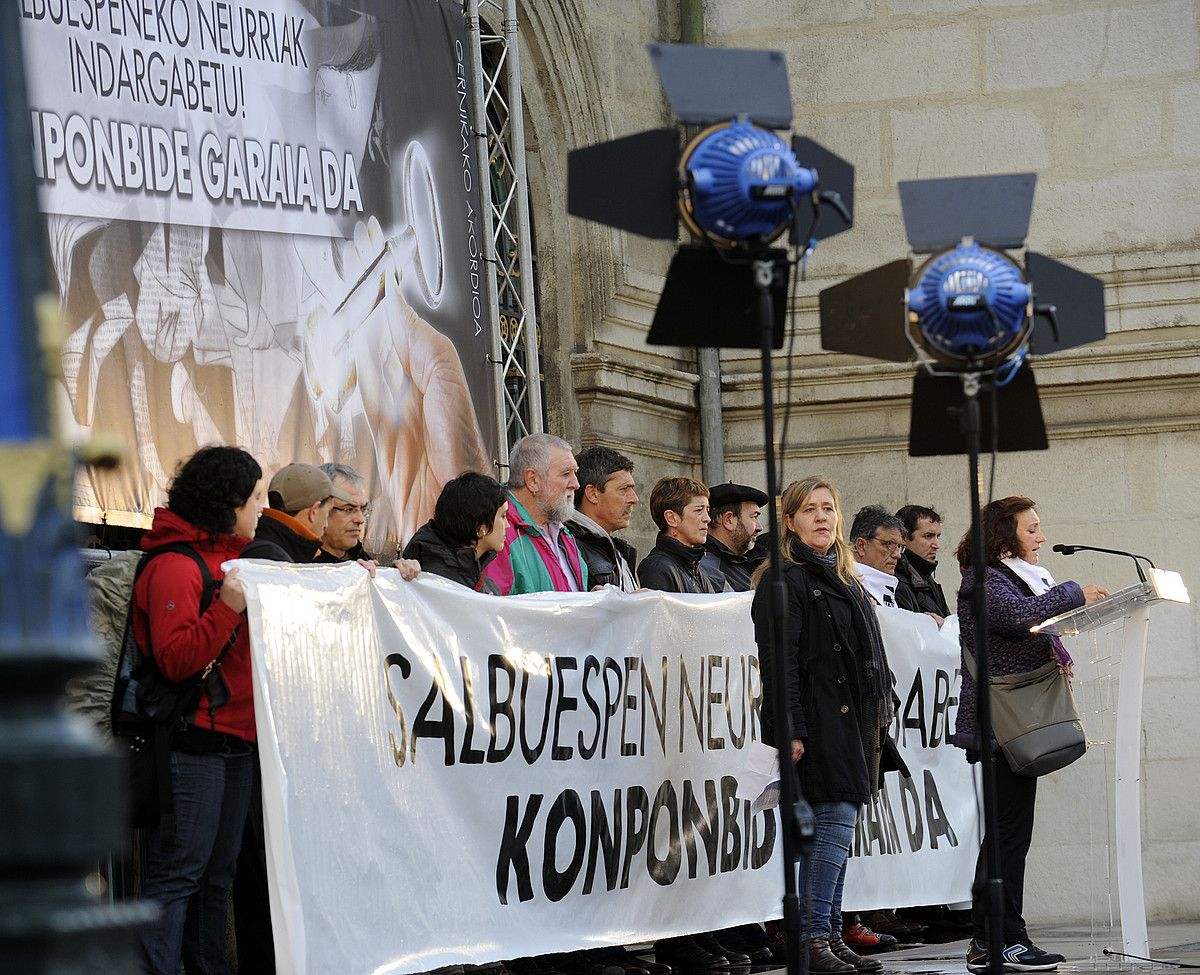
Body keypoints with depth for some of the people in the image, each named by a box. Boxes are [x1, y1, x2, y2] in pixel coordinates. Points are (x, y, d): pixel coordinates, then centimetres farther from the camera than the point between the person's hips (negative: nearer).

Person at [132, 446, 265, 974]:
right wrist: (228, 608, -29)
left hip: (234, 740, 10)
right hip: (191, 745, -9)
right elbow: (176, 660, -20)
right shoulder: (175, 566, -12)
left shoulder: (230, 557, 18)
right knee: (177, 873, -10)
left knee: (217, 872, 12)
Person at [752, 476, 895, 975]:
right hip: (819, 722, -8)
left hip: (854, 721, 8)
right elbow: (779, 660, -13)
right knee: (834, 822, -13)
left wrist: (877, 719, 20)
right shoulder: (784, 582, -6)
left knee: (839, 826, 8)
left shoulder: (844, 581, 20)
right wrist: (790, 731, -20)